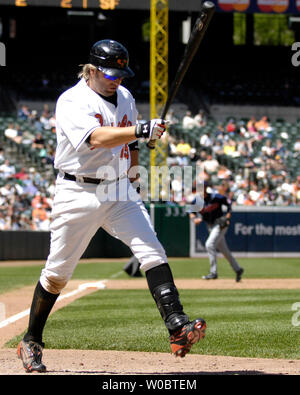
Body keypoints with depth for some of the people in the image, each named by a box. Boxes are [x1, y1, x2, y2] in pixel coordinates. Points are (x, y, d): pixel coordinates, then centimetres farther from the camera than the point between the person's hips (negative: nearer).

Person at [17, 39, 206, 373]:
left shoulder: (125, 98, 9)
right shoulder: (71, 102, -13)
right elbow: (97, 138, -31)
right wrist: (141, 130, -41)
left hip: (120, 194, 5)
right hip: (78, 195, -5)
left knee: (152, 252, -15)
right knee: (57, 271, 3)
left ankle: (177, 327, -25)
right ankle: (31, 342, 20)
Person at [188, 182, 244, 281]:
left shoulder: (215, 197, -15)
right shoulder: (196, 200, -2)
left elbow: (228, 202, -5)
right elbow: (191, 212, 8)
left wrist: (228, 216, -12)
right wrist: (194, 219, -14)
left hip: (220, 224, -6)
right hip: (210, 226, 6)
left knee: (209, 244, -20)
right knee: (223, 249, 14)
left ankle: (213, 272, -15)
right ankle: (237, 269, 28)